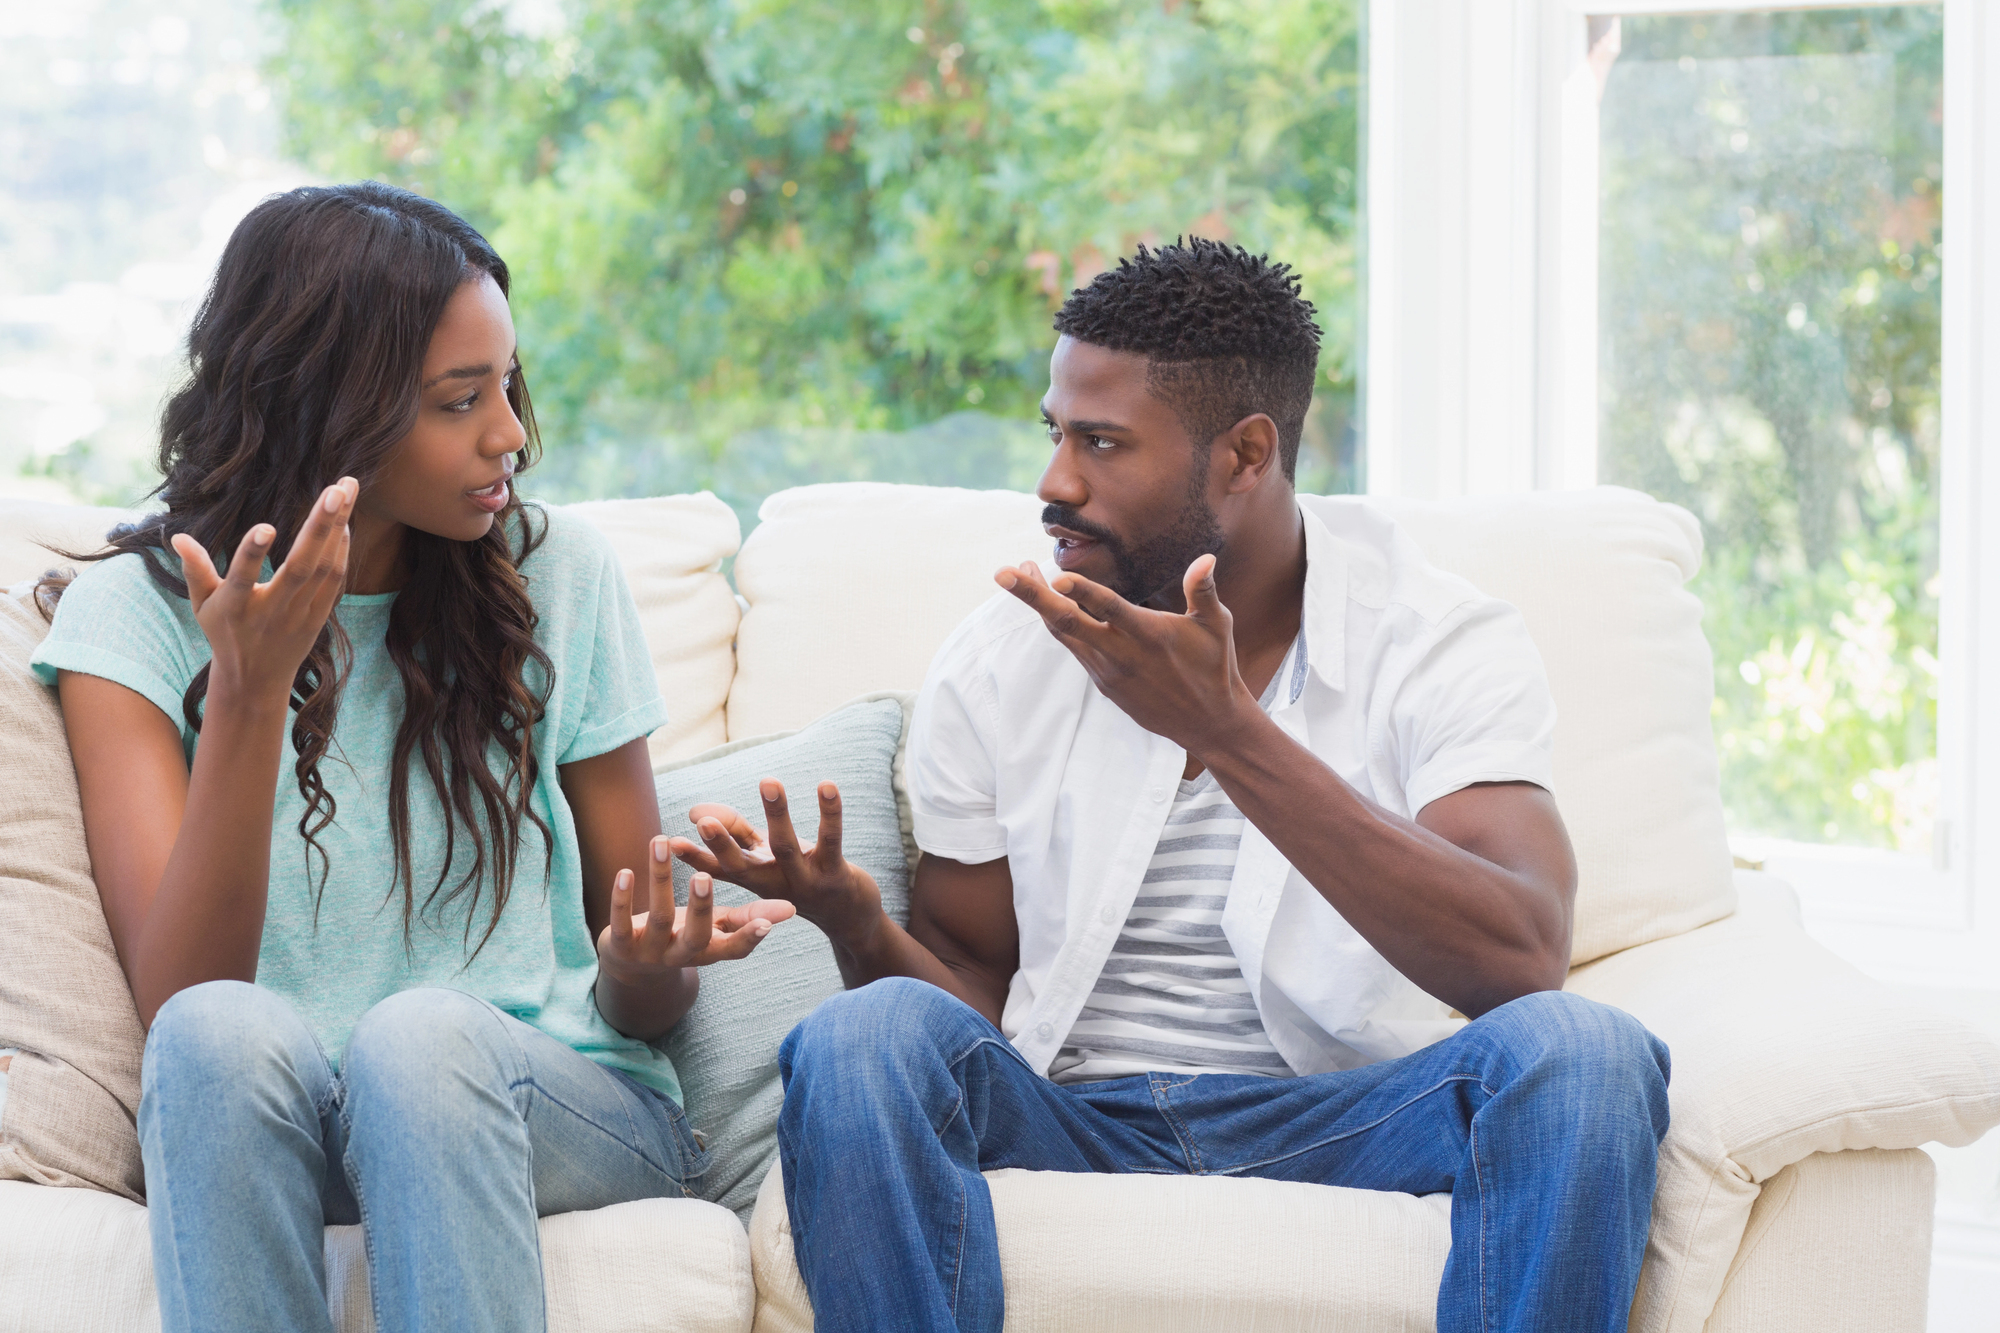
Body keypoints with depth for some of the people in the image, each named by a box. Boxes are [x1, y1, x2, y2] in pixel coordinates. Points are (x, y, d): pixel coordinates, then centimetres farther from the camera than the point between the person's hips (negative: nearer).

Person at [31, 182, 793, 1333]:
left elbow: (642, 1007, 10)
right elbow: (180, 992, -10)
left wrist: (649, 967, -15)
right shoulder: (137, 612, 3)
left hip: (569, 1112, 1)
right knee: (223, 1033, -35)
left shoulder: (557, 575, 7)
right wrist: (248, 695, -22)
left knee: (422, 1033, -34)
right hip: (257, 1128, -1)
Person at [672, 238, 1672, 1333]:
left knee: (1581, 1052, -33)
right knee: (863, 1038, -30)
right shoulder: (994, 665, 5)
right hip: (1072, 1116, 2)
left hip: (1339, 1120, -1)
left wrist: (1223, 729, -27)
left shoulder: (1437, 641, -5)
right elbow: (973, 988, 12)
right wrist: (858, 926, -13)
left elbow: (1521, 962, -22)